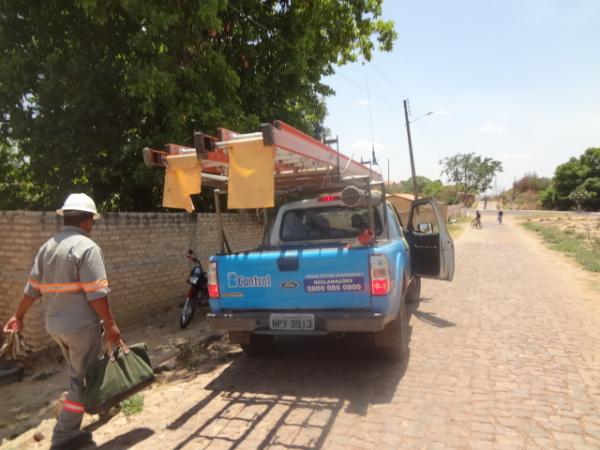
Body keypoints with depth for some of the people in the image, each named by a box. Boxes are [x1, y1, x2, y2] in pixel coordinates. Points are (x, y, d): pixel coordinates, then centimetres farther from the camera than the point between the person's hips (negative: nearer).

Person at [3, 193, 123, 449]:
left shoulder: (47, 247, 8)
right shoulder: (87, 247, -16)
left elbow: (32, 288, 13)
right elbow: (96, 294, -21)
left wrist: (19, 316, 25)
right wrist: (110, 324, -14)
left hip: (55, 324, 8)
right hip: (82, 325, -8)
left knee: (77, 375, 24)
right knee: (83, 378, 6)